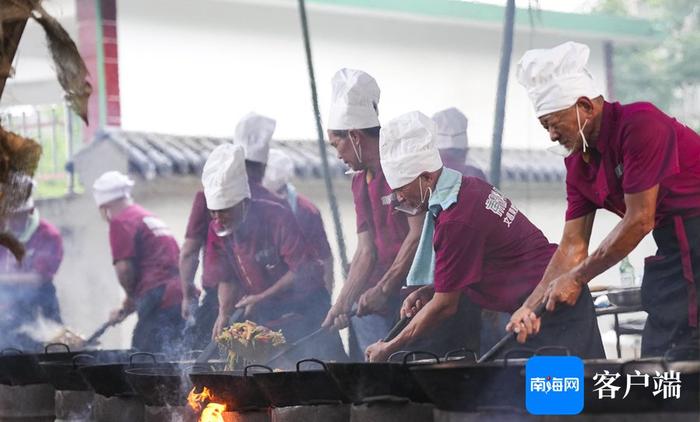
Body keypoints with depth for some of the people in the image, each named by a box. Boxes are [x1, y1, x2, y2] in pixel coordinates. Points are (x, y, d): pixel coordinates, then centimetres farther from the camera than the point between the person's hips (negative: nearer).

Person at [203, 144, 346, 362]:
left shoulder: (278, 218, -18)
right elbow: (227, 280, 7)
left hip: (304, 311, -5)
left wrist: (262, 299, -22)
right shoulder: (217, 231, -2)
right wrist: (224, 314, -11)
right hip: (263, 319, 5)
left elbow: (304, 270, -20)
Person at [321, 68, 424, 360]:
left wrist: (383, 289, -14)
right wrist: (342, 304, 4)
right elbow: (366, 252, 14)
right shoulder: (360, 182, 17)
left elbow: (418, 234, -15)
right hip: (376, 299, 8)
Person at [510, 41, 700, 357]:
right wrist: (532, 305, 2)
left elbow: (639, 221, -17)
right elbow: (573, 246, 11)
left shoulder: (639, 124, -16)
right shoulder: (579, 165, 9)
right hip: (671, 248, 9)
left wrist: (576, 279, -9)